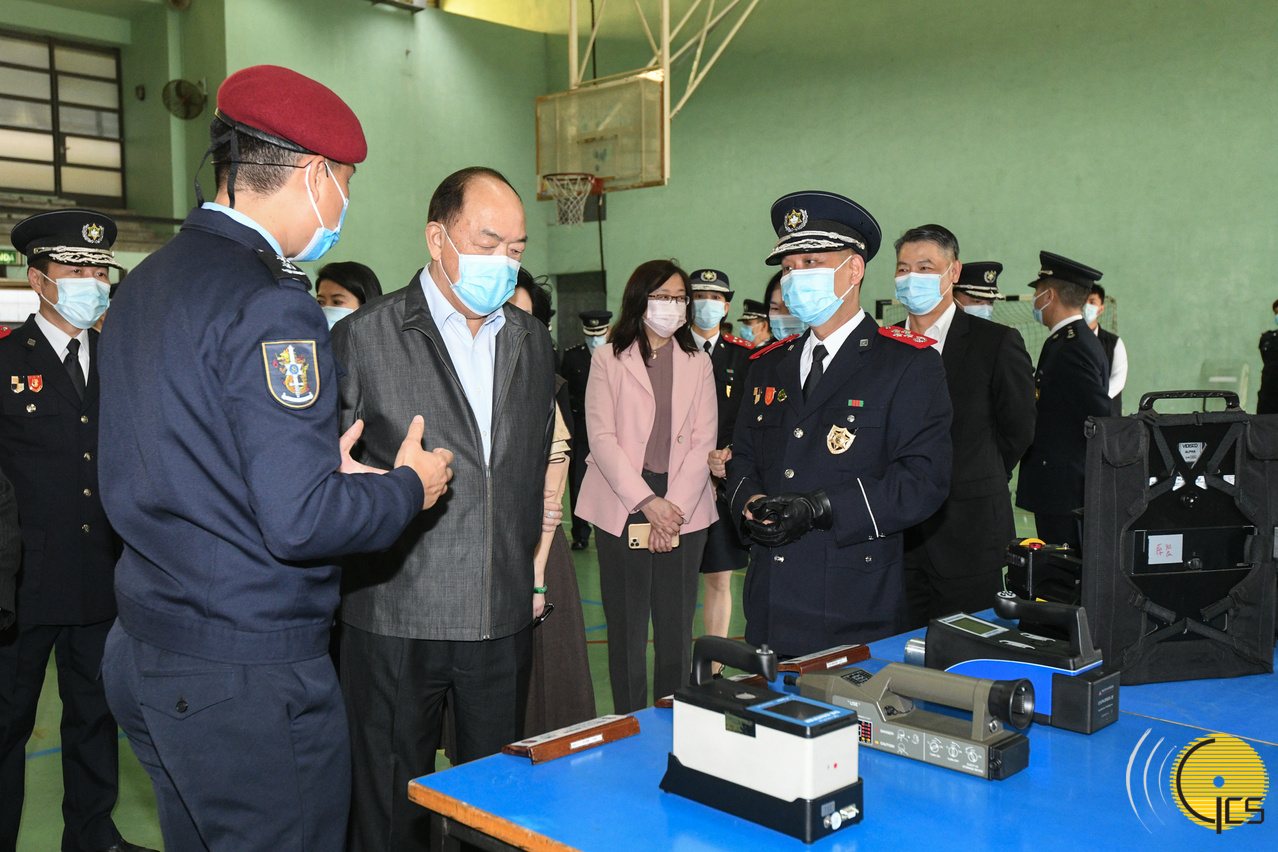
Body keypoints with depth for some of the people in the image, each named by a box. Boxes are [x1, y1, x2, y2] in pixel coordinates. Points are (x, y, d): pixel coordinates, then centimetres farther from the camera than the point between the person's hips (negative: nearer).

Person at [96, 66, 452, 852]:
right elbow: (300, 522, -25)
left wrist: (324, 467, 12)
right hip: (250, 678, -9)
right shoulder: (270, 302, -20)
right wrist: (409, 486, -7)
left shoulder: (145, 285, 10)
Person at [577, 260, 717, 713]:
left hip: (683, 510, 2)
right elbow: (601, 438, -4)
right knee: (626, 628, 2)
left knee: (677, 627, 5)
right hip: (621, 507, -2)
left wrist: (674, 508, -8)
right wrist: (647, 501, -12)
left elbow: (703, 442, 4)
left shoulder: (698, 363, 12)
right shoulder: (608, 359, 5)